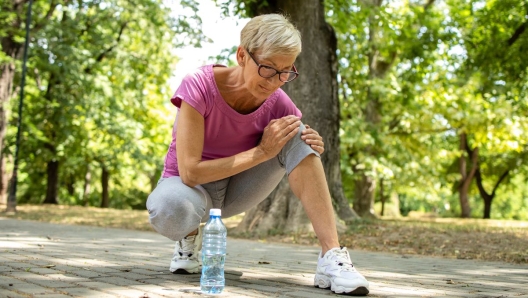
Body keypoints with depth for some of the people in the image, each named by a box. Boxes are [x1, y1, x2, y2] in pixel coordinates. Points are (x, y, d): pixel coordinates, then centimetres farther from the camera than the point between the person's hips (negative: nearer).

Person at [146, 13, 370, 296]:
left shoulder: (278, 103, -16)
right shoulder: (198, 87, -27)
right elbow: (189, 172, -30)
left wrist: (311, 147, -25)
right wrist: (261, 151, -31)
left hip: (236, 188, 4)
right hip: (192, 186, -3)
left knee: (297, 135, -21)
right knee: (168, 208, -41)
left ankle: (332, 256, -26)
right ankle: (190, 239, -1)